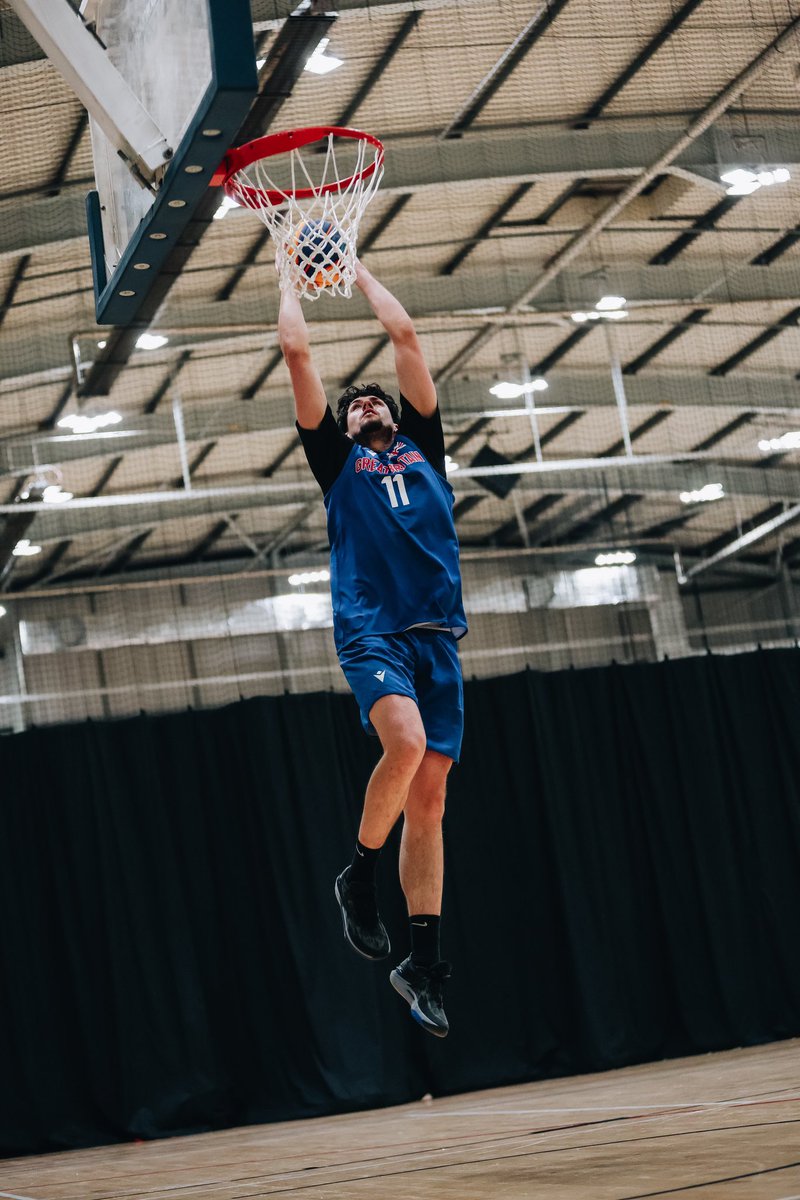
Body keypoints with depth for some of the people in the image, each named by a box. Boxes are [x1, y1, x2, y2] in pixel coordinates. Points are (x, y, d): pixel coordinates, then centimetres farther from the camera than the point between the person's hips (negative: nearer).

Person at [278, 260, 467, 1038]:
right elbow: (296, 349, 16)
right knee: (406, 743, -29)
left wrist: (358, 271, 33)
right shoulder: (337, 458, 17)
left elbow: (404, 334, 25)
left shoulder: (422, 448, 23)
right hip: (372, 631, -3)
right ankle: (359, 875, -5)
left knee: (429, 796, 0)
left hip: (438, 635, 3)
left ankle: (423, 961, 3)